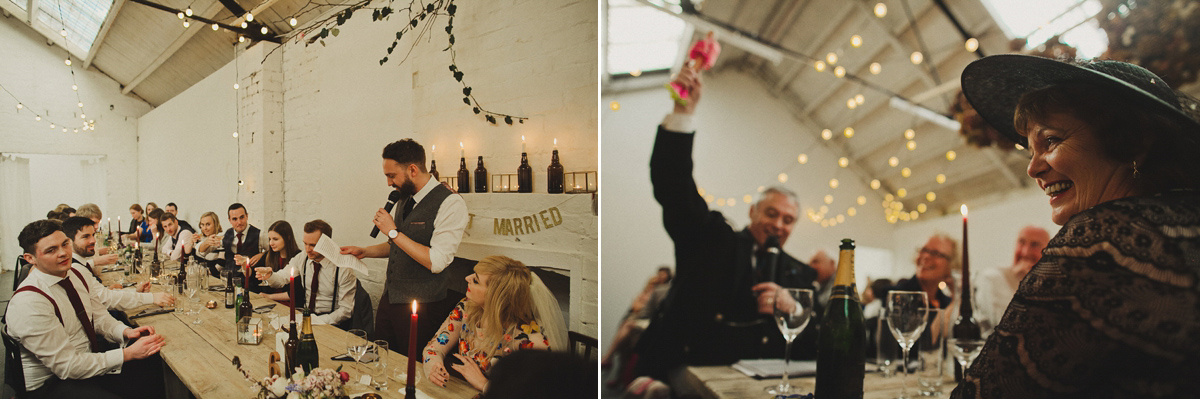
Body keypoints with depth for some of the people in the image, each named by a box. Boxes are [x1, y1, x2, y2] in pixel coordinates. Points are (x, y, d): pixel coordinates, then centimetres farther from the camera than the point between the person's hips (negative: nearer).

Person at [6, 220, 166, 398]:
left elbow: (99, 317, 10)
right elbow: (66, 366, -24)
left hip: (88, 360, 8)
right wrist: (128, 354, -27)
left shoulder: (75, 276, 1)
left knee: (154, 366, -15)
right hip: (51, 384, -8)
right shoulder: (28, 302, -23)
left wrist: (126, 332, -12)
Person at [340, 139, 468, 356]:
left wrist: (393, 232, -19)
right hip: (390, 298, 8)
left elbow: (436, 262, -25)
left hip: (420, 306, -8)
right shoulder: (405, 199, 9)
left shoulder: (450, 203, -19)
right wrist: (365, 251, 9)